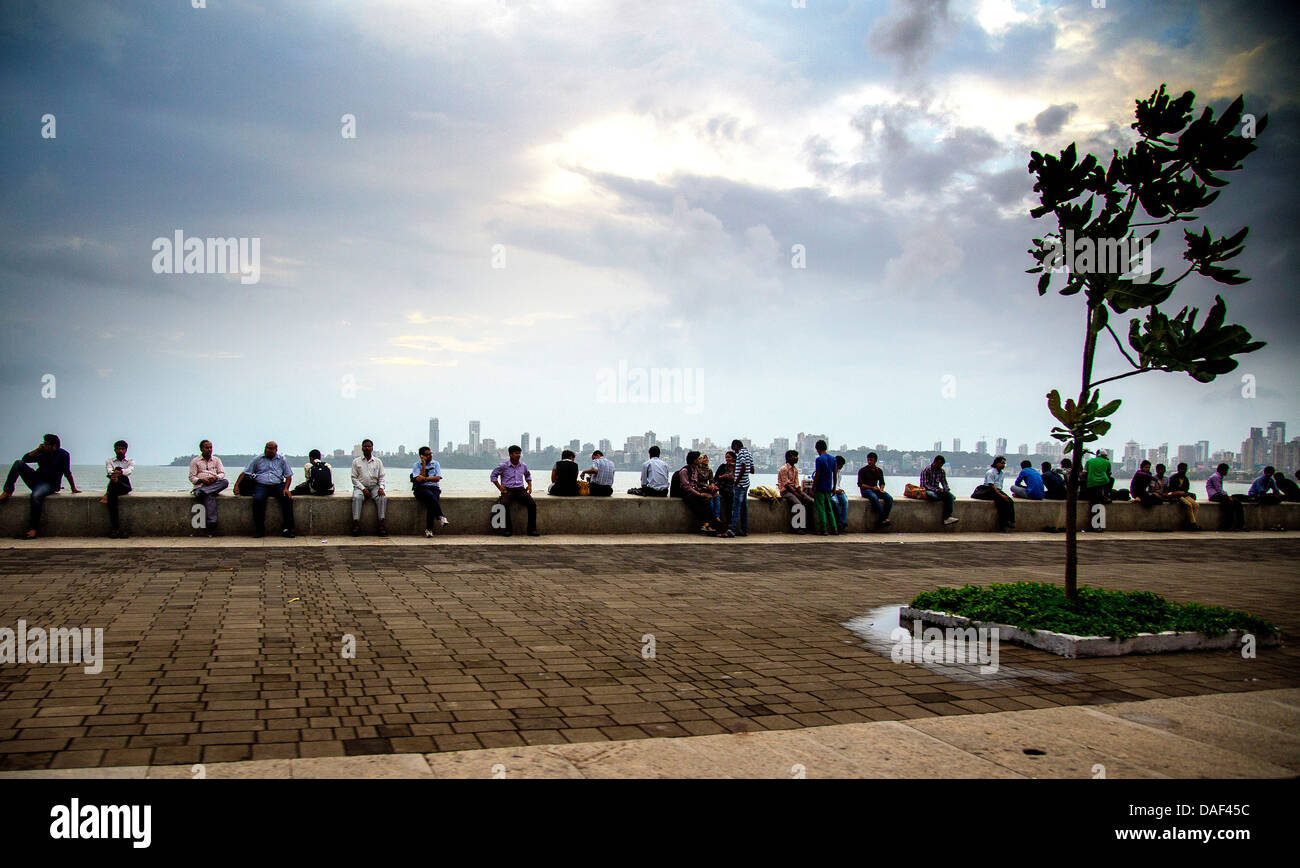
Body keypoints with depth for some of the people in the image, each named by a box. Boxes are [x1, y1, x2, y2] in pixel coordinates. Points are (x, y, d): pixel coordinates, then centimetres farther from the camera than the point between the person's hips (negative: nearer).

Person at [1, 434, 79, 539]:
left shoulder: (63, 455, -10)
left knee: (36, 495, -39)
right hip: (36, 480, 7)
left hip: (50, 484, -7)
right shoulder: (43, 453, 7)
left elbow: (67, 473, -9)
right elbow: (25, 458, 3)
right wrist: (38, 449, -7)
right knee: (18, 463, -7)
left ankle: (32, 530, -35)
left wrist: (74, 488, -8)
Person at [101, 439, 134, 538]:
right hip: (113, 488, 1)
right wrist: (113, 475, -35)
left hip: (126, 487, -1)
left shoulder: (130, 462, 12)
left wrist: (120, 472, -37)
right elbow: (109, 471, -9)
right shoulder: (109, 461, 15)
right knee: (112, 497, -34)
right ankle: (115, 528, -34)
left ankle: (108, 494, -33)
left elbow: (130, 470, -13)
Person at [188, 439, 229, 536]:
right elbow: (192, 477, 6)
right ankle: (211, 525, -44)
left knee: (225, 482, -31)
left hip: (215, 485, 3)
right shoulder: (195, 461, 13)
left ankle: (202, 492, -40)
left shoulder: (216, 460, 21)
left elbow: (222, 473, 11)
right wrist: (202, 480, -14)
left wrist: (216, 478, -12)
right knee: (209, 496, -37)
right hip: (200, 486, -3)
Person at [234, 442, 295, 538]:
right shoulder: (258, 459, 13)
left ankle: (288, 528, -24)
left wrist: (286, 488, -7)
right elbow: (245, 472, 11)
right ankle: (259, 529, -25)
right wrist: (236, 485, -1)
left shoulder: (282, 460, 15)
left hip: (278, 485, 0)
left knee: (288, 498, -28)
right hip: (261, 485, 0)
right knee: (258, 499, -32)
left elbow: (288, 476, 11)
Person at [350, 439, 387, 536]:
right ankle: (356, 523, -36)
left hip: (374, 486, 1)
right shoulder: (356, 461, 8)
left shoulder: (378, 462, 13)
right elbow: (354, 477, 3)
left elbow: (382, 477, 10)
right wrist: (363, 489, -11)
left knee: (383, 497, -29)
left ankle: (381, 522, -31)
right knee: (357, 497, -34)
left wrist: (381, 487, -10)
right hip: (360, 486, -1)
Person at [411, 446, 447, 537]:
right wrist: (424, 465, -6)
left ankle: (429, 529, -30)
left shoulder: (435, 464, 13)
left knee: (431, 502, -30)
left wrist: (425, 478, -9)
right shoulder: (416, 465, 7)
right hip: (421, 488, -2)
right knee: (431, 496, -36)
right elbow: (419, 479, -8)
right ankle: (440, 517, -40)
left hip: (434, 488, 2)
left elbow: (438, 478, 1)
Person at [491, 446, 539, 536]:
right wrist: (499, 487, -3)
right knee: (505, 504, -35)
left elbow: (528, 475, 32)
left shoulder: (523, 466, 13)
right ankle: (508, 529, -23)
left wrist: (529, 485, 16)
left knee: (532, 504, -22)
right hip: (508, 490, -3)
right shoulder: (503, 466, 0)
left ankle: (531, 529, -17)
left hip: (521, 490, 3)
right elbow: (493, 476, 7)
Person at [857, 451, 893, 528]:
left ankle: (883, 520, -26)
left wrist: (881, 489, -6)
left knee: (889, 498, -21)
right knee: (874, 498, -38)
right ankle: (884, 518, -34)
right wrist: (871, 487, -16)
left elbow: (882, 482, 18)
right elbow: (860, 484, -7)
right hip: (866, 490, -5)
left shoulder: (879, 471, 13)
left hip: (876, 489, 5)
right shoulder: (863, 470, -1)